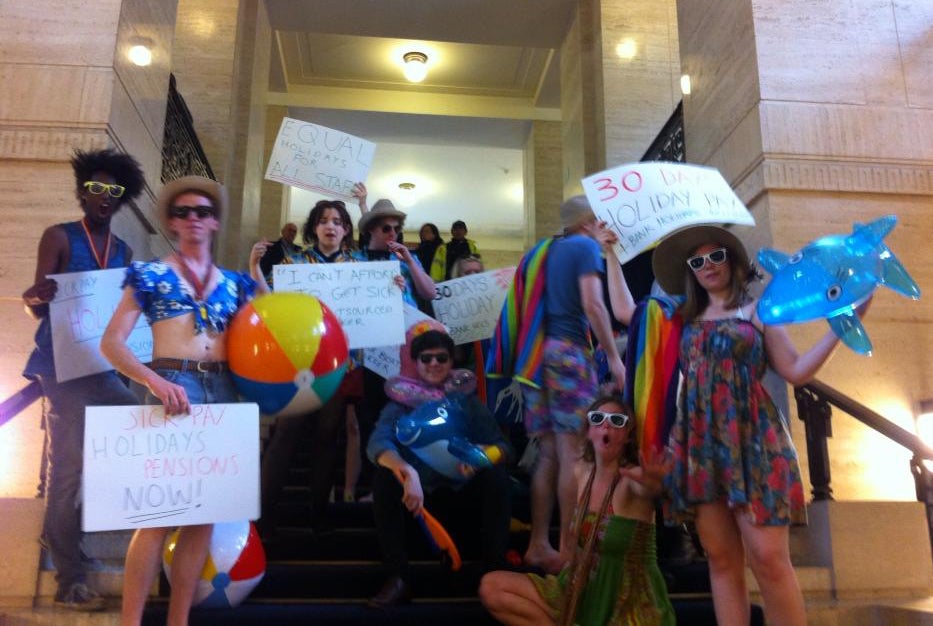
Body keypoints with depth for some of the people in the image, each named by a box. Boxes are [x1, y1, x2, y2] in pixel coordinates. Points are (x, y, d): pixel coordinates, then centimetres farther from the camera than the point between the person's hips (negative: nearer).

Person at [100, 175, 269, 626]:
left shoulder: (233, 283, 17)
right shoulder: (149, 274, 6)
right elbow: (111, 343, -1)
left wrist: (256, 275, 8)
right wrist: (155, 382, -17)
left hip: (223, 391, 4)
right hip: (171, 387, -4)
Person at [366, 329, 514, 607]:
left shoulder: (467, 400, 1)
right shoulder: (401, 402, -5)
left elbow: (503, 447, -8)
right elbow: (377, 443, -24)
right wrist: (408, 473, -45)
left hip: (463, 490, 1)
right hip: (419, 491, 0)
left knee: (496, 474, -26)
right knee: (384, 478, -27)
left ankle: (494, 571, -21)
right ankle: (398, 577, -24)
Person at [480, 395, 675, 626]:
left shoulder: (632, 479, -17)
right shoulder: (580, 471, 1)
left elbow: (649, 488, -43)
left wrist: (651, 482, -64)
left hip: (631, 602, -5)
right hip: (583, 592, 6)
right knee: (491, 587, -8)